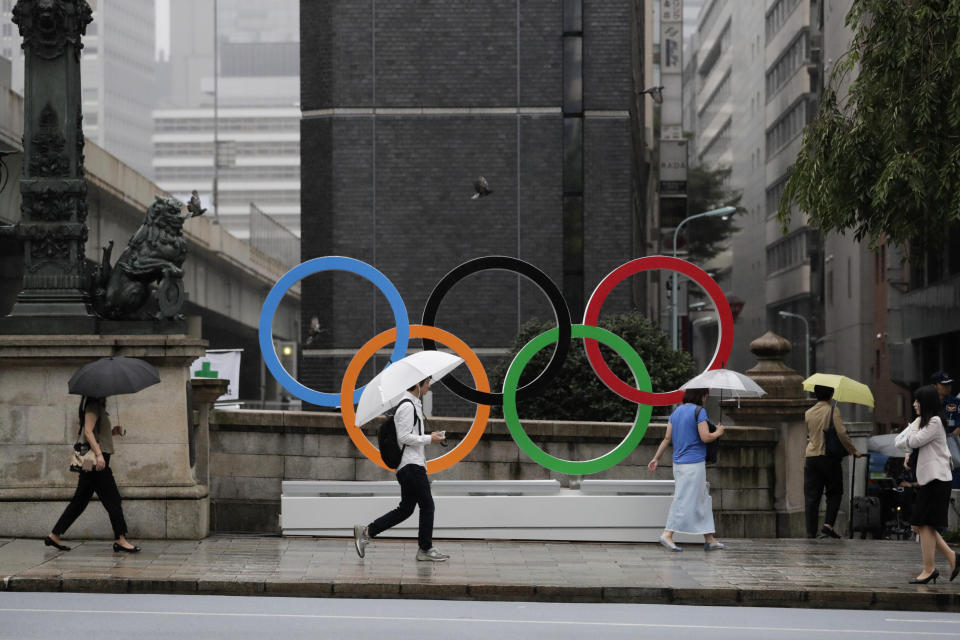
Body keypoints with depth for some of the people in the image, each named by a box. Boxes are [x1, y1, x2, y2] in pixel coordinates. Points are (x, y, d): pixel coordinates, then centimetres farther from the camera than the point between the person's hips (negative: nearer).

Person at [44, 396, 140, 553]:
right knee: (112, 499, -8)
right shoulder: (93, 407, -7)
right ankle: (120, 539, -8)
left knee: (80, 501, 10)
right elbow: (88, 431, -19)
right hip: (95, 459, -10)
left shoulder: (98, 408, 22)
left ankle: (54, 536, 11)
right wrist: (99, 454, -26)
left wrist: (113, 432, 11)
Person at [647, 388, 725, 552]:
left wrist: (656, 458, 13)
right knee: (685, 500, -5)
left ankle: (710, 539, 16)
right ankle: (667, 534, -11)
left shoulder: (676, 412, 11)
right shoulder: (699, 411, -12)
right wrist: (718, 432, 2)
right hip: (694, 464, -8)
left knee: (703, 500, 13)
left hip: (679, 463, 8)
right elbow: (705, 437, -17)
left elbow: (667, 438, 9)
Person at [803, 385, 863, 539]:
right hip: (829, 457, -4)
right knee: (835, 492, 11)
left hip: (811, 457, 4)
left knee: (811, 497, 4)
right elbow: (841, 433, -13)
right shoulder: (832, 411, -6)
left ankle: (811, 532, -1)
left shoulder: (808, 413, 9)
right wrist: (853, 451, -2)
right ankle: (828, 524, -5)